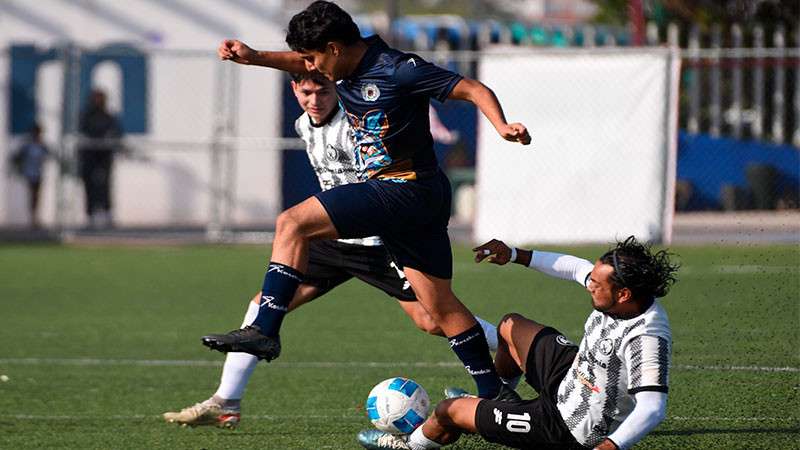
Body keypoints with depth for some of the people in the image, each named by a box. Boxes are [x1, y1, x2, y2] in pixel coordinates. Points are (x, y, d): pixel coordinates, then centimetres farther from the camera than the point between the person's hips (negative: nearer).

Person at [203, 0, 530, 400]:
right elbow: (301, 63, 27)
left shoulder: (399, 70, -16)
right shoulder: (346, 69, 8)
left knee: (292, 224, -14)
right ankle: (493, 394, 15)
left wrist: (502, 127, -30)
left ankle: (264, 332, -18)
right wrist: (255, 58, 10)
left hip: (407, 191, -9)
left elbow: (474, 90, -13)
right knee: (439, 304, 10)